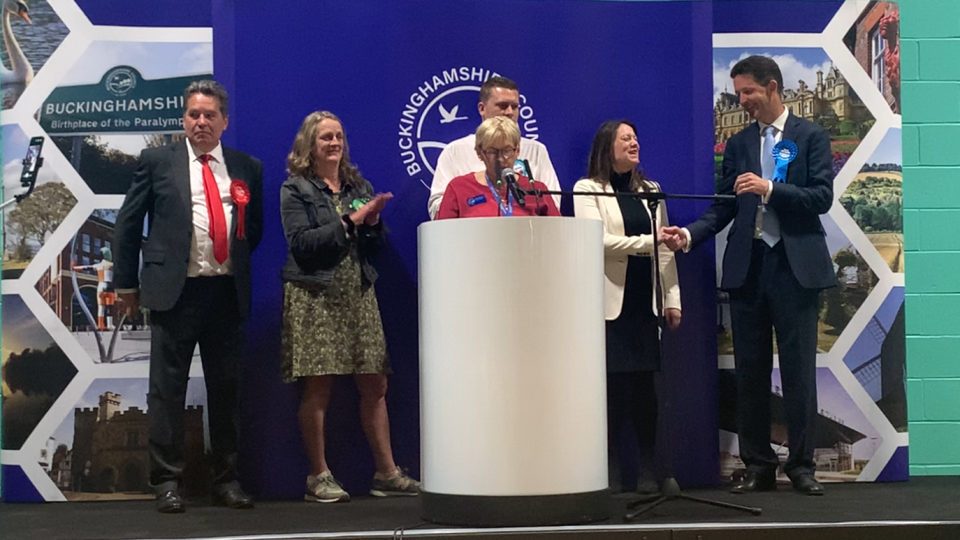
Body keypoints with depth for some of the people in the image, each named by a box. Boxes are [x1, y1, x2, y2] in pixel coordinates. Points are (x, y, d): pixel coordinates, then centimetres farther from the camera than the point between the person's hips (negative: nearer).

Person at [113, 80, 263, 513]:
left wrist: (238, 263, 10)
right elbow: (128, 224, 6)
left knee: (227, 389, 8)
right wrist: (127, 283, 5)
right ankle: (166, 481, 11)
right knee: (167, 389, 2)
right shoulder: (157, 161, 4)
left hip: (228, 292, 2)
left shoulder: (247, 168, 10)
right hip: (174, 291, -2)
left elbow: (255, 226, 20)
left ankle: (227, 479, 19)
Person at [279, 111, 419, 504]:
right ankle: (319, 476, 7)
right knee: (318, 388, -3)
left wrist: (372, 222, -4)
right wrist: (349, 222, -13)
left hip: (359, 294, 5)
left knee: (374, 386, 3)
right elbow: (301, 243, -11)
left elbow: (375, 247, 16)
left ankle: (386, 473, 10)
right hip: (315, 297, -4)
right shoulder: (295, 189, 2)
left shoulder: (358, 186, 16)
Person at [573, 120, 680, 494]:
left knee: (644, 384, 2)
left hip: (644, 302, 4)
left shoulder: (651, 191, 16)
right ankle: (611, 470, 7)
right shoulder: (587, 190, 2)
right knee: (611, 383, -3)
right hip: (609, 302, -3)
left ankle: (648, 470, 8)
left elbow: (665, 250, 11)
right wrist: (647, 243, -15)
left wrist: (672, 299, 5)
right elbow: (598, 240, -11)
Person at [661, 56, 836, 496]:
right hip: (747, 266, 4)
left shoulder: (810, 137, 2)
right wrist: (690, 234, -8)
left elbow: (822, 197, -8)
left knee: (799, 370, 0)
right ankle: (758, 465, 15)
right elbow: (724, 206, 8)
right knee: (750, 370, 7)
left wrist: (770, 189, -19)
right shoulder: (738, 144, 13)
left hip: (795, 265, -4)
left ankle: (801, 464, 11)